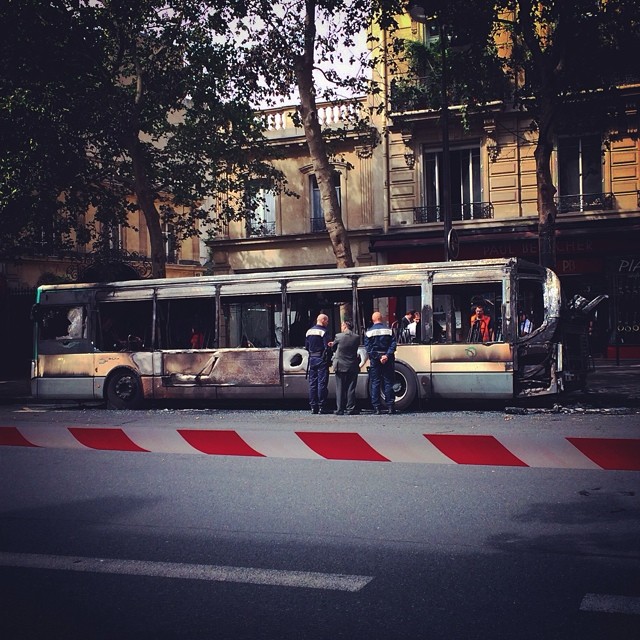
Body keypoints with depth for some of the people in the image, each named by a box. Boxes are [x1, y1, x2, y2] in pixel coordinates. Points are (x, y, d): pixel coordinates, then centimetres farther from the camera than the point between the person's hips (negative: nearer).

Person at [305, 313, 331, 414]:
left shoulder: (309, 331, 11)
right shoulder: (323, 332, -10)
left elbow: (306, 347, 15)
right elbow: (327, 347, -15)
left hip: (312, 359, 6)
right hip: (321, 359, -6)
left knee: (312, 383, 8)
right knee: (322, 383, -4)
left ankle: (313, 407, 9)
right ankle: (322, 407, -4)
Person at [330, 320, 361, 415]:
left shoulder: (338, 336, -10)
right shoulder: (357, 338, -1)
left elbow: (333, 348, 1)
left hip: (340, 366, -2)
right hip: (353, 367, 2)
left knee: (340, 389, 5)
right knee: (351, 389, 7)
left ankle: (340, 410, 3)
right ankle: (351, 409, 5)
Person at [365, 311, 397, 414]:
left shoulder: (369, 332, 0)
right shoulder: (389, 330, 1)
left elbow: (368, 348, -6)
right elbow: (393, 344, -7)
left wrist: (377, 358, -9)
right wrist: (387, 355, -14)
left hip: (375, 360, 0)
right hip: (388, 360, 1)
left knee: (375, 383, 4)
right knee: (388, 383, 5)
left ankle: (377, 408, 1)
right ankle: (390, 407, 3)